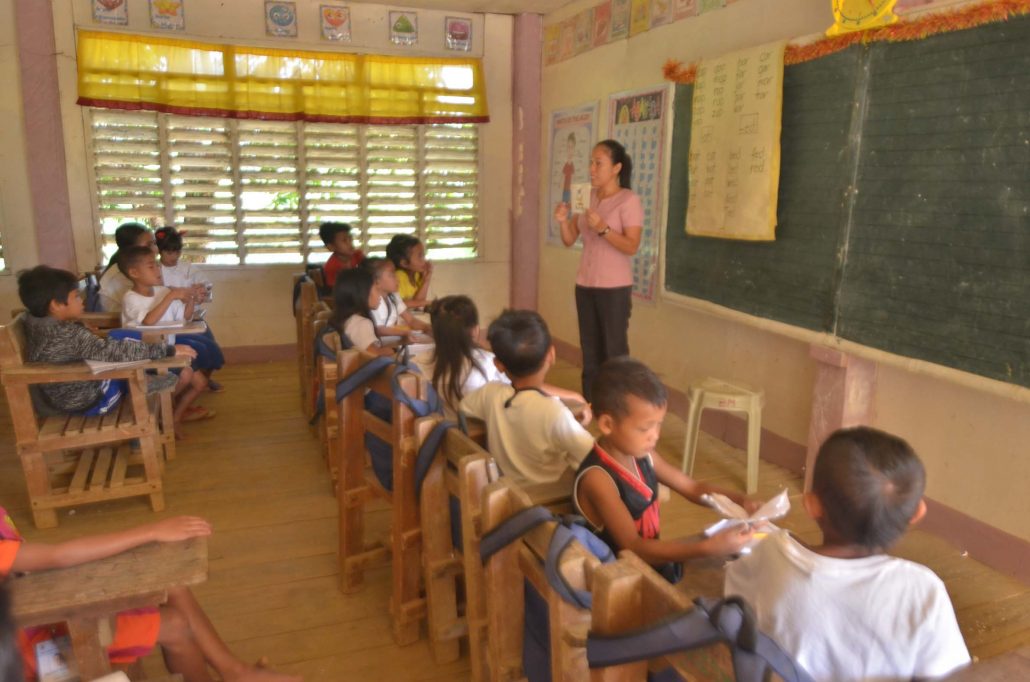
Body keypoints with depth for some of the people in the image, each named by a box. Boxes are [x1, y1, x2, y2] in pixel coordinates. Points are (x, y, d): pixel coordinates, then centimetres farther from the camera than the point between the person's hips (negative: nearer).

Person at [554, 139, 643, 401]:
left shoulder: (629, 201, -9)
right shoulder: (587, 198, 9)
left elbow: (631, 246, -17)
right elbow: (569, 241, 9)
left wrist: (602, 228, -26)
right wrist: (563, 221, -10)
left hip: (614, 288, -6)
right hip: (585, 285, 6)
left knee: (614, 350, -3)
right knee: (589, 349, 11)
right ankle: (589, 404, 20)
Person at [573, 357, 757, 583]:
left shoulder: (642, 455, -1)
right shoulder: (597, 478, -26)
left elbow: (692, 488, 8)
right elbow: (633, 548, -31)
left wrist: (741, 501, -9)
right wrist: (708, 547, -38)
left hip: (653, 562, 8)